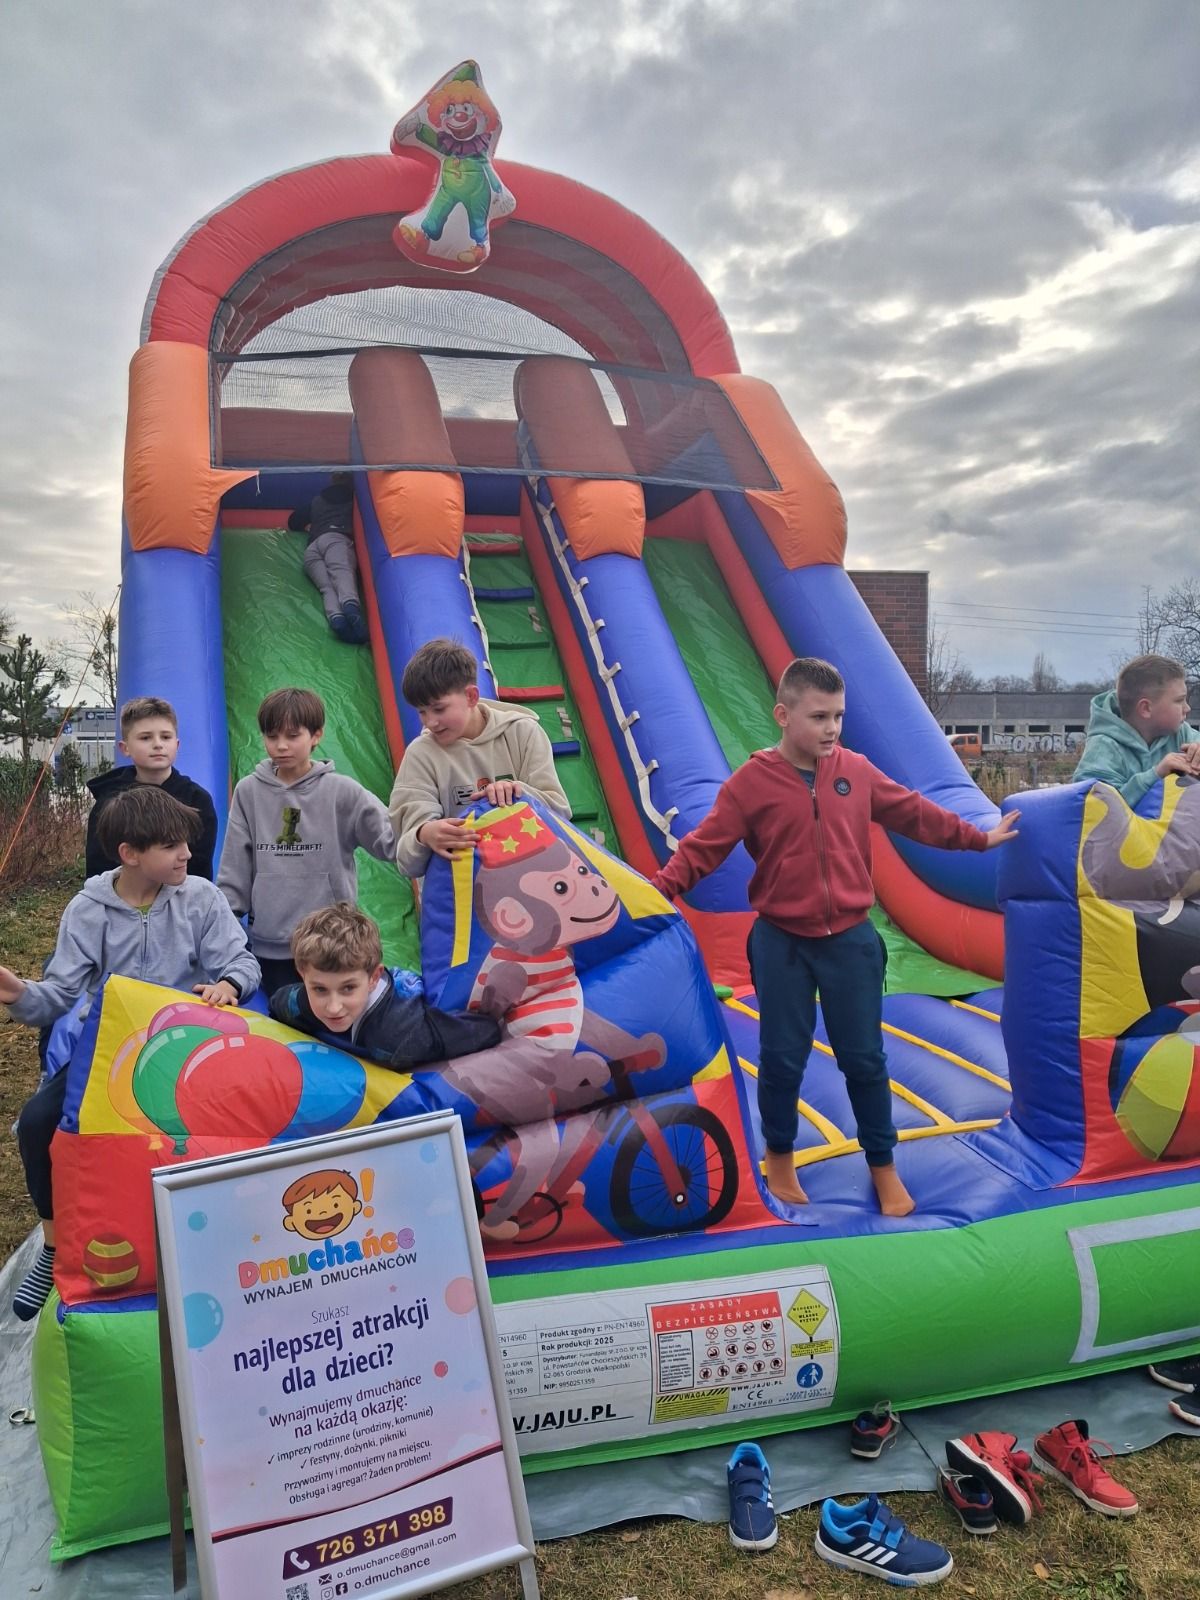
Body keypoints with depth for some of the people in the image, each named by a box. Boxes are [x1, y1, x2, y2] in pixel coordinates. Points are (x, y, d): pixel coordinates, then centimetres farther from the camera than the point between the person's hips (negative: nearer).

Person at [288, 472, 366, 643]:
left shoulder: (317, 501, 38)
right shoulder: (353, 498, 28)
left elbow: (293, 522, 43)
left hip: (311, 549, 4)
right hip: (336, 538, -4)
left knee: (327, 586, -20)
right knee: (343, 572, -32)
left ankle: (336, 617, -54)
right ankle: (350, 604, -67)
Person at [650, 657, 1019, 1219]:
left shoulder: (857, 771, -1)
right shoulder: (751, 781, -10)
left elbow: (914, 813, 12)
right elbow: (703, 849, -12)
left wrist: (977, 838, 15)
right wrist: (658, 888, -27)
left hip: (851, 939, 2)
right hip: (781, 942, -2)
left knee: (864, 1057, 11)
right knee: (783, 1058, 9)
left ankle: (883, 1165, 30)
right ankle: (779, 1157, 32)